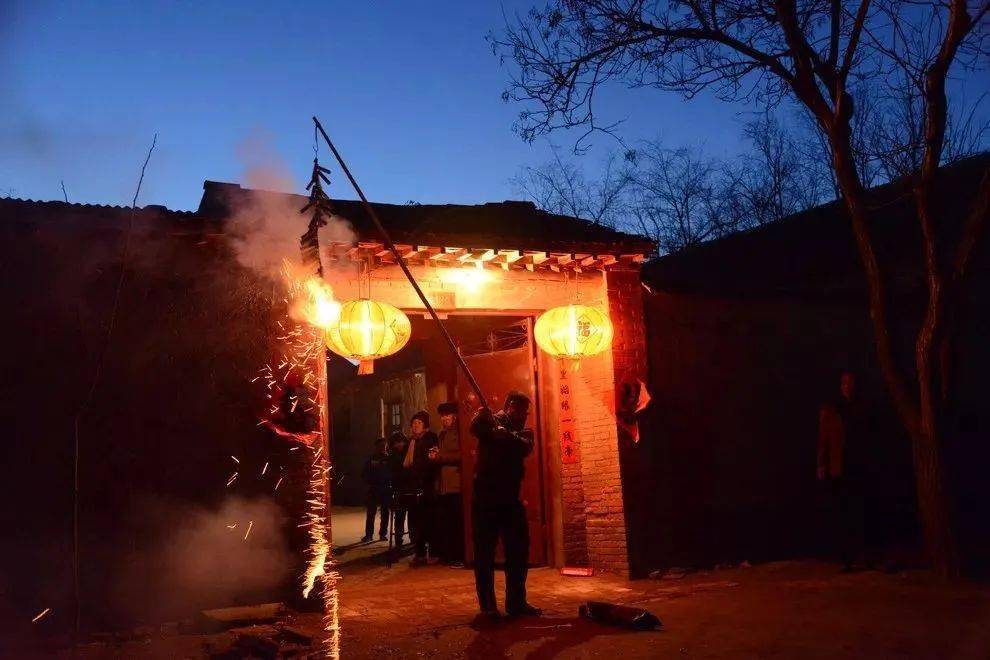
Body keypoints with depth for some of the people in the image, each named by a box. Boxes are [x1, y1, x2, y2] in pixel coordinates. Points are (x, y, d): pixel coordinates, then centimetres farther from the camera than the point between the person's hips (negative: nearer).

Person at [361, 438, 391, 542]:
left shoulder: (389, 459, 0)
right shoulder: (371, 459, 5)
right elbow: (365, 474, 7)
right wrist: (370, 482, -6)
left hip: (386, 489, -1)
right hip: (373, 489, 1)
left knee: (385, 512, 6)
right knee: (371, 512, -1)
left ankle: (383, 533, 13)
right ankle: (368, 534, 4)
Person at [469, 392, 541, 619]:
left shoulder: (523, 431, 13)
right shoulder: (490, 420, 1)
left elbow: (526, 447, -11)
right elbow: (476, 428, -23)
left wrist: (505, 434, -28)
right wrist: (481, 416, -43)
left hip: (511, 498, 5)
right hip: (486, 496, -5)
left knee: (519, 551, 8)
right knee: (485, 553, -2)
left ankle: (516, 602, 19)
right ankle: (487, 606, 6)